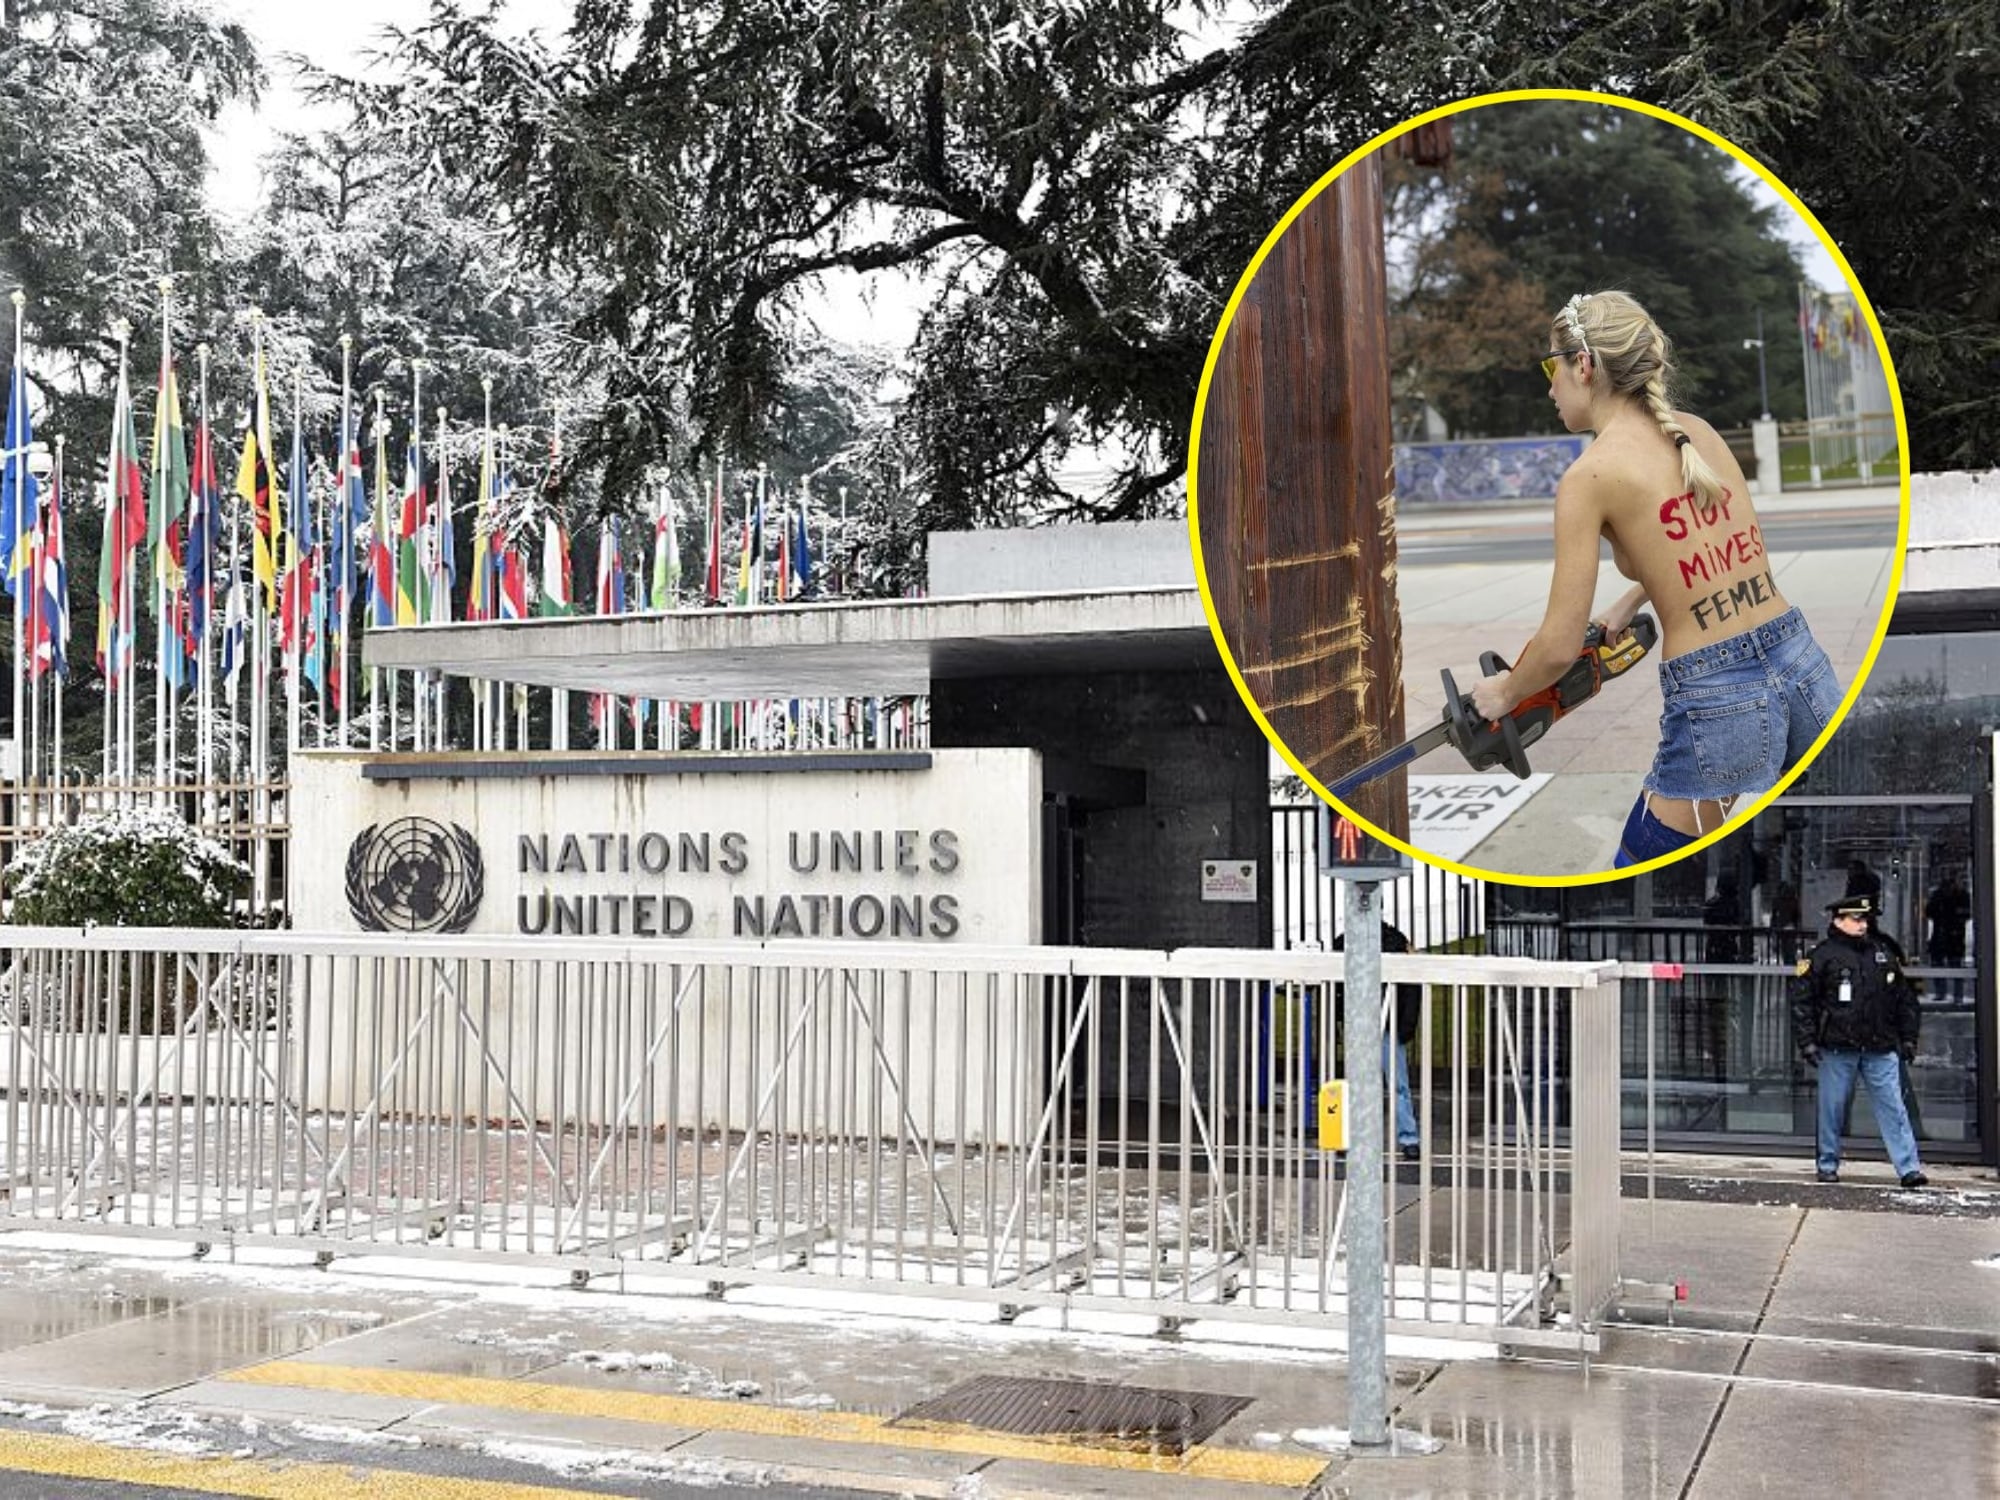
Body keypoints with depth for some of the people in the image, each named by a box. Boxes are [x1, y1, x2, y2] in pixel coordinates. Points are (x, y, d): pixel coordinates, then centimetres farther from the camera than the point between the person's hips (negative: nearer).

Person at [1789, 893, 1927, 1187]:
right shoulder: (1822, 956, -3)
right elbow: (1801, 1001, -4)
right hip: (1837, 1049, -3)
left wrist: (1908, 1038, 15)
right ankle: (1828, 1165, 19)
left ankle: (1909, 1168, -2)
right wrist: (1806, 1041, -9)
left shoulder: (1882, 953, 11)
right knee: (1833, 1108, 5)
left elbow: (1904, 998, 19)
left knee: (1892, 1106, -1)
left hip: (1880, 1049, 3)